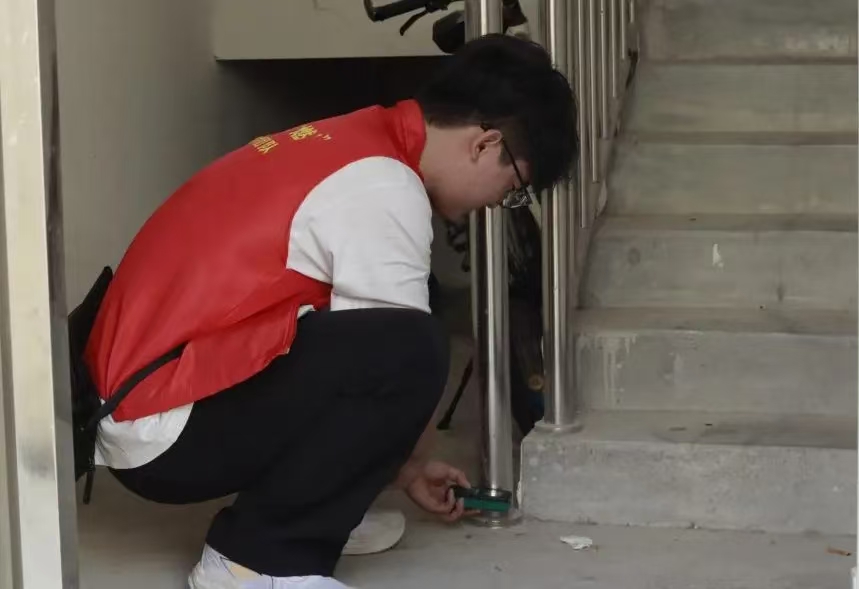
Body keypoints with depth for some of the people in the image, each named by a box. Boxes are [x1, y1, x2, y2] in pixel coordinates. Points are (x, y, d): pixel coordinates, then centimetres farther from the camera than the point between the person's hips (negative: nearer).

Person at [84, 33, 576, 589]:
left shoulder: (352, 146, 15)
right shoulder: (383, 187, -15)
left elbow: (361, 342, 25)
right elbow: (402, 355, -8)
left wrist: (403, 461, 30)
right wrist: (413, 466, 11)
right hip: (165, 433, -10)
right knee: (407, 352, -22)